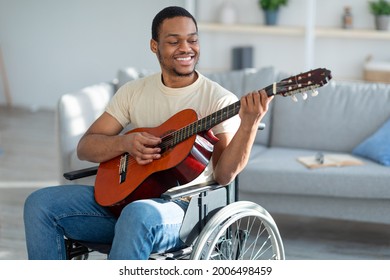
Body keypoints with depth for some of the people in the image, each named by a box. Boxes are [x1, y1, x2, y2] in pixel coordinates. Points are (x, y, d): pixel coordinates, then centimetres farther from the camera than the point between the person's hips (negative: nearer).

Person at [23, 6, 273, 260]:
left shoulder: (220, 100, -3)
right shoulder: (134, 92, 10)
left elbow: (223, 176, -14)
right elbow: (85, 148, 8)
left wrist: (249, 124, -29)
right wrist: (125, 143, -12)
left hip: (183, 207, -5)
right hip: (129, 197, 5)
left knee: (138, 214, -40)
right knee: (40, 203, -12)